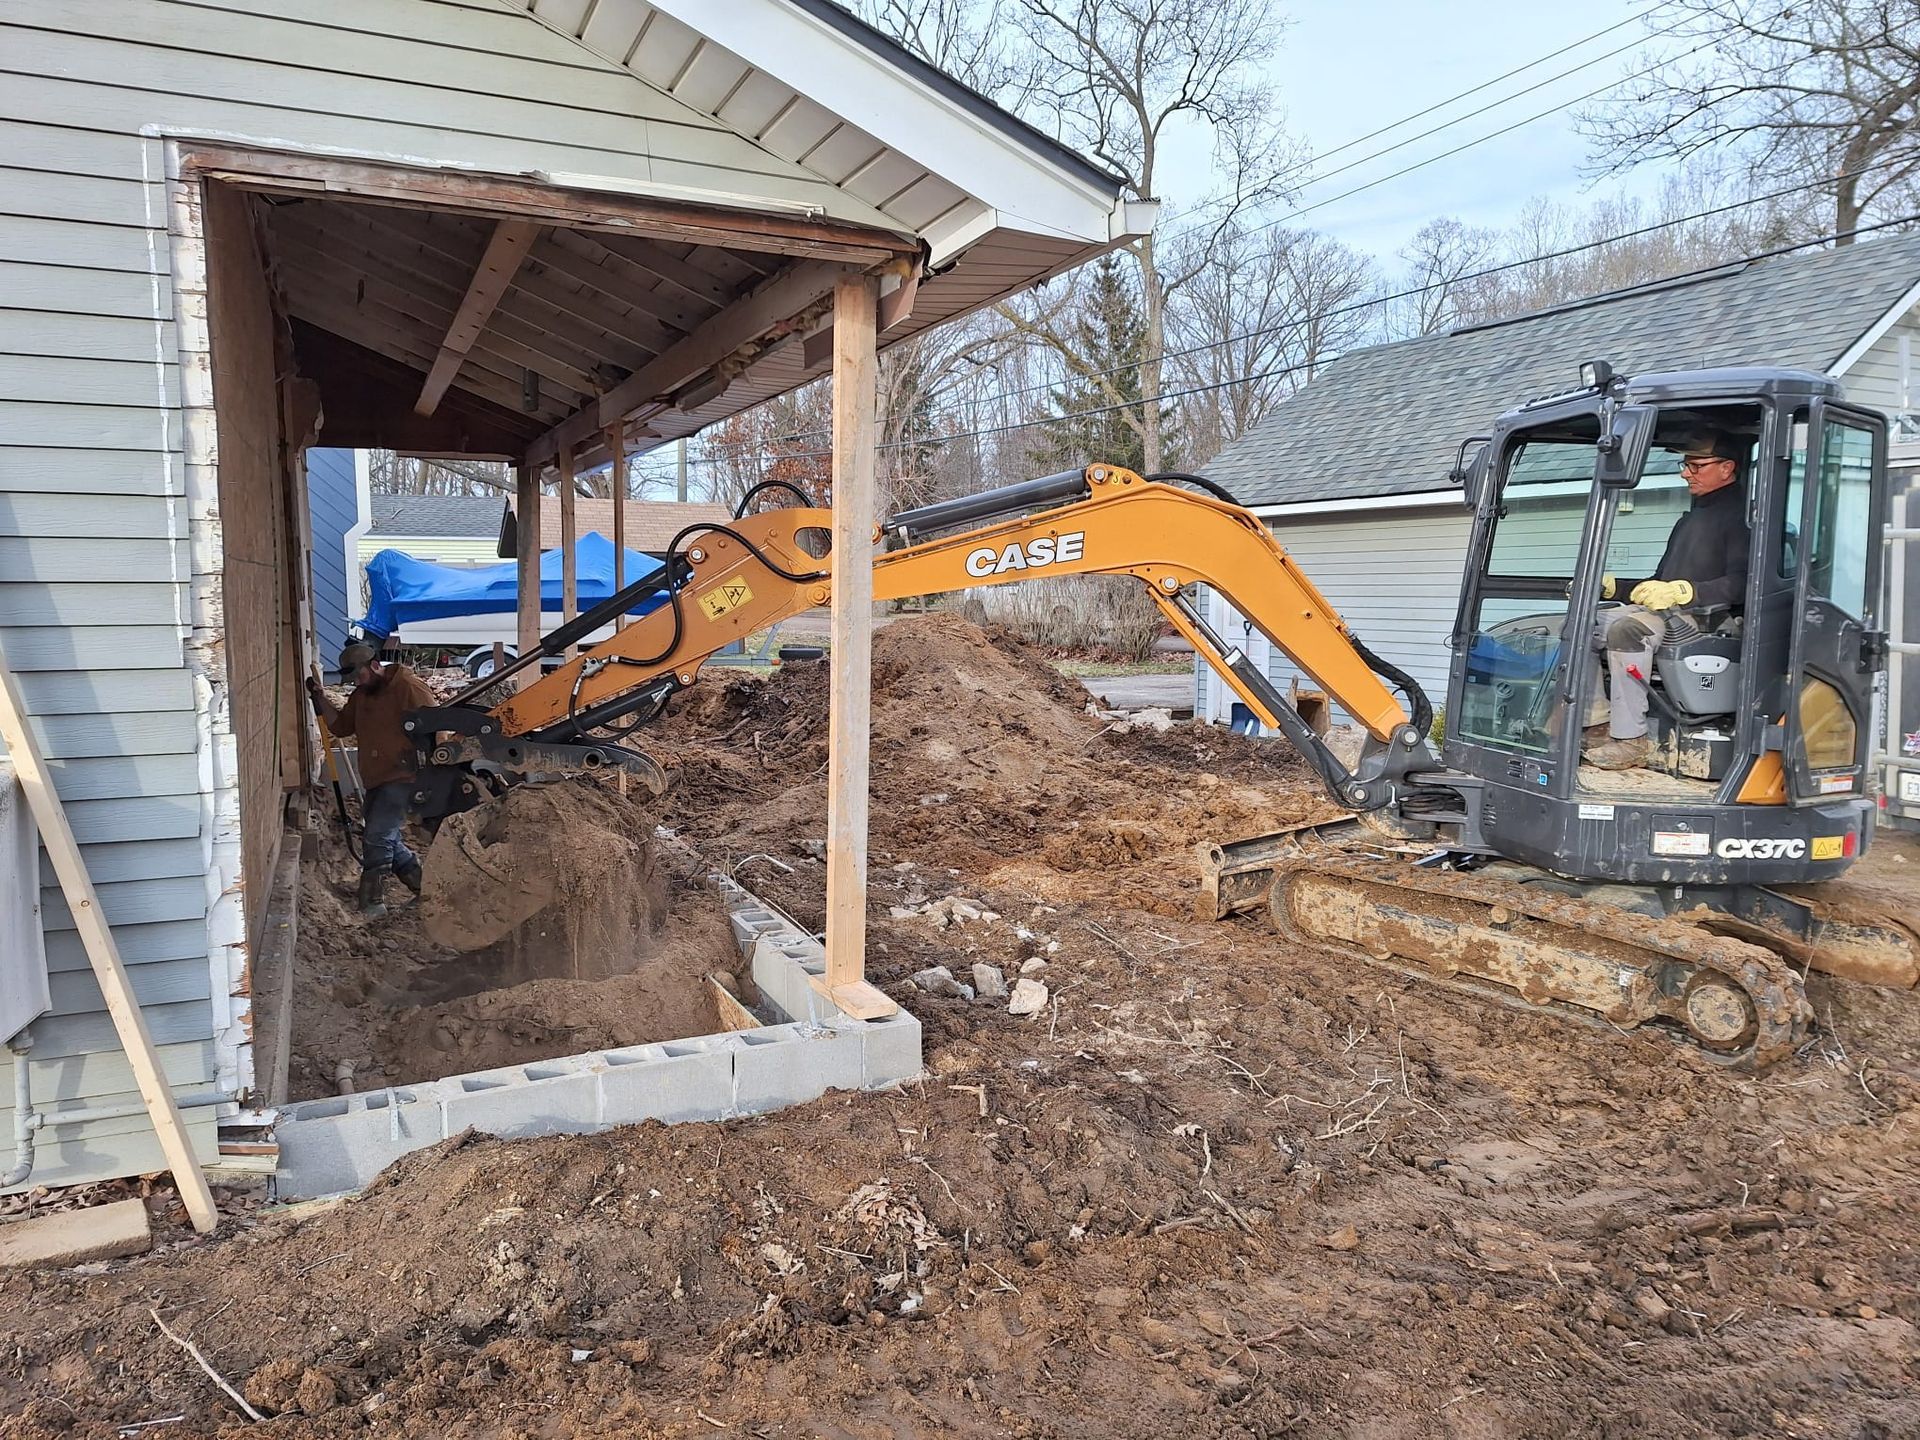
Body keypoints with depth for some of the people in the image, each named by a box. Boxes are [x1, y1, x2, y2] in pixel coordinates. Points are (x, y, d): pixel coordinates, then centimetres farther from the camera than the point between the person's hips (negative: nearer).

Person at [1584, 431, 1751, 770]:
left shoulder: (1740, 513, -4)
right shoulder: (1690, 518, 27)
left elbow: (1741, 583, -19)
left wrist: (1681, 591, -29)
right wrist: (1609, 586, 16)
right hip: (1665, 612, 10)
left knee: (1625, 628, -34)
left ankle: (1631, 739, -33)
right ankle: (1601, 724, -8)